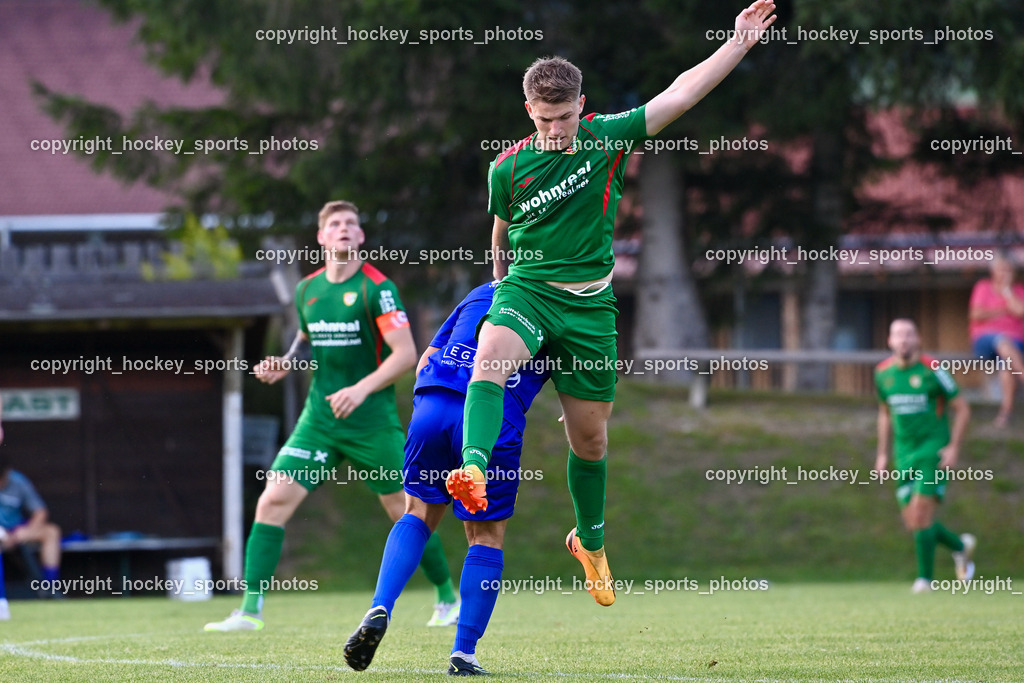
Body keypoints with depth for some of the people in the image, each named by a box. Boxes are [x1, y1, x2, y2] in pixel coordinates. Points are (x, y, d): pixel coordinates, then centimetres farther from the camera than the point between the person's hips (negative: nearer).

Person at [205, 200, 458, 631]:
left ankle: (447, 598, 27)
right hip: (319, 418, 4)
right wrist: (285, 364, 5)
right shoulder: (308, 289, 8)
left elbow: (406, 354, -15)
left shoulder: (376, 288, -9)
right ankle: (251, 609, -10)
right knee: (274, 500, -11)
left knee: (405, 511, 4)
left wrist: (361, 389, -26)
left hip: (372, 420, -4)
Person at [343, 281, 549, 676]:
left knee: (419, 515, 19)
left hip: (432, 406, 3)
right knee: (486, 536, 11)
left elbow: (425, 361, 24)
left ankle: (379, 610, -3)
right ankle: (463, 654, 8)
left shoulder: (483, 294, 27)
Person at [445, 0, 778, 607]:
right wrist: (503, 280, 26)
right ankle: (474, 471, -55)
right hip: (528, 287, -1)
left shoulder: (607, 138, -2)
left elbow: (680, 94, -3)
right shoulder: (508, 167, -1)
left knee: (590, 436, 9)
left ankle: (591, 543, 32)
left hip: (591, 303, 1)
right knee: (490, 359, -36)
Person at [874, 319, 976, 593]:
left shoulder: (932, 370, -10)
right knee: (912, 523, 4)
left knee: (921, 516, -15)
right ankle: (960, 545, 30)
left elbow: (962, 409, -5)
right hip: (904, 454, 5)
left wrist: (954, 447, -13)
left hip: (933, 450, -5)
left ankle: (925, 577, -3)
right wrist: (883, 453, 16)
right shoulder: (883, 373, 5)